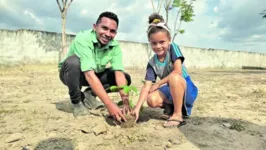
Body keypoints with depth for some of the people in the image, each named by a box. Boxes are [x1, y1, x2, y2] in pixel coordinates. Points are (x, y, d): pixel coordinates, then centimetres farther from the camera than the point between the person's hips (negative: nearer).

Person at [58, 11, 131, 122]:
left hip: (96, 74, 4)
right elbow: (89, 74, -42)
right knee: (73, 61, -38)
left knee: (126, 78, -11)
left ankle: (90, 94, 3)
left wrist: (126, 102, -38)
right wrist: (109, 104, -48)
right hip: (71, 74, -4)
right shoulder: (82, 39, -33)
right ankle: (77, 102, -14)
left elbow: (119, 74, -25)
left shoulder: (115, 46, -17)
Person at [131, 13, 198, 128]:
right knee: (151, 100, -24)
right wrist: (137, 107, -23)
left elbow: (178, 71, -25)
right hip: (170, 90, 4)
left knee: (174, 77, -36)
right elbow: (147, 86, -12)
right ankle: (171, 107, 7)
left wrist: (158, 84, -17)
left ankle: (178, 115, -21)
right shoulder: (152, 63, -5)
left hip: (187, 89, -4)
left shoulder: (173, 47, -13)